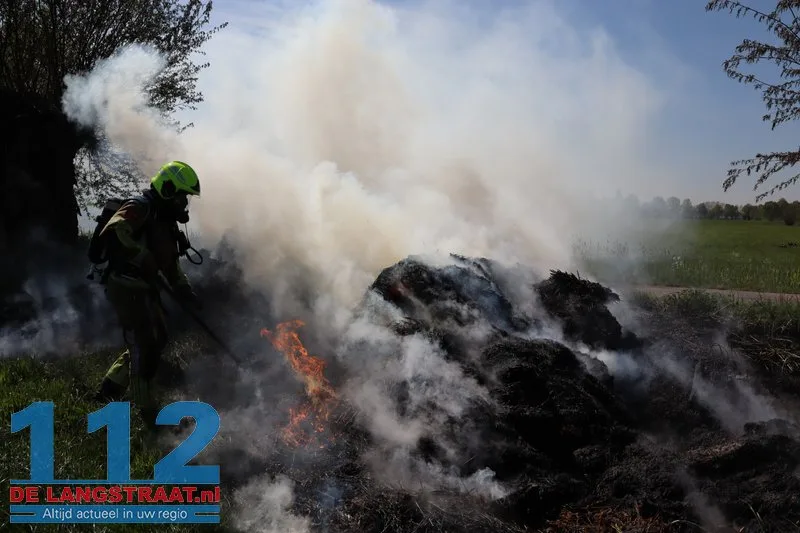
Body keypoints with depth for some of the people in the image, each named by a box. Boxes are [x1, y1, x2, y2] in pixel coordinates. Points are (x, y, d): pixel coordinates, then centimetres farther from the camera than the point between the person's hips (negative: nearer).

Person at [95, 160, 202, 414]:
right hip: (126, 288, -10)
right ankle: (143, 409, 6)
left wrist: (184, 290, 13)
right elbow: (114, 231, -32)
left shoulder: (166, 220, 18)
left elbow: (171, 262, 23)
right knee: (143, 347, -6)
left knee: (157, 341, 15)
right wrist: (143, 258, -35)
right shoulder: (140, 208, -12)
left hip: (146, 290, 10)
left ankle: (109, 390, 27)